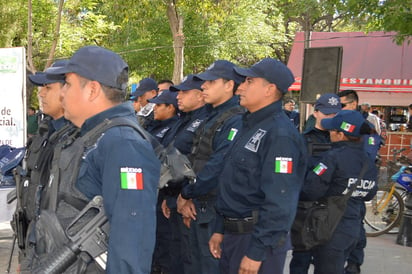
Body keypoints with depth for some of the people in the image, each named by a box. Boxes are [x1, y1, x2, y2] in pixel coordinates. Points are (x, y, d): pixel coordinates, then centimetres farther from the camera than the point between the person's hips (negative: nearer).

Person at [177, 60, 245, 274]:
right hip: (198, 207, 10)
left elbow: (218, 167, -24)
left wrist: (186, 194, -12)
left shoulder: (235, 120, -17)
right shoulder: (211, 118, 15)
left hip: (216, 211, -9)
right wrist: (188, 198, 1)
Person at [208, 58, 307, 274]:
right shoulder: (248, 126, 13)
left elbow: (279, 202, -23)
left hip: (259, 239, -9)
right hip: (233, 234, 9)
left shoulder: (280, 134, -18)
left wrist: (256, 252, -22)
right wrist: (219, 230, 16)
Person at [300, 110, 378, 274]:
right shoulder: (369, 162, 4)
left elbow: (311, 191, -23)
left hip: (331, 229, -7)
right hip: (355, 229, 7)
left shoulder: (333, 157, -19)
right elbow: (369, 194, 14)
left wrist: (296, 193, -4)